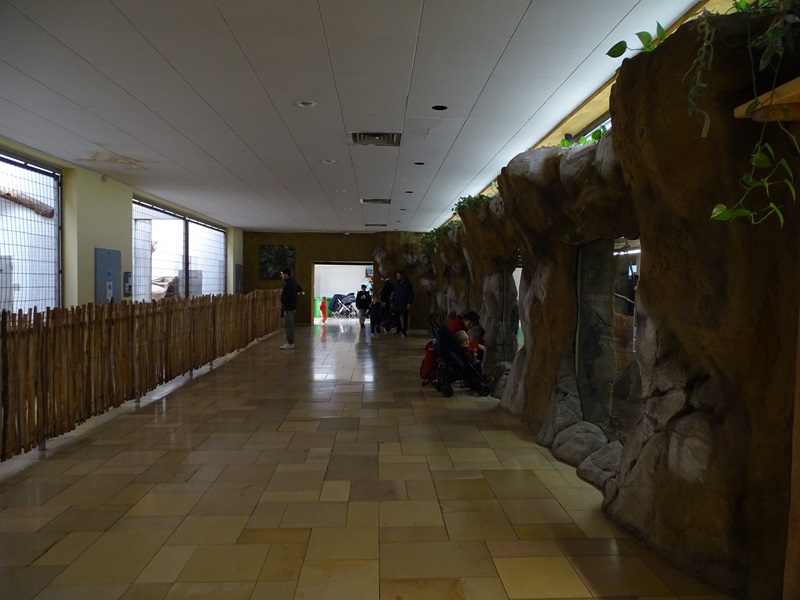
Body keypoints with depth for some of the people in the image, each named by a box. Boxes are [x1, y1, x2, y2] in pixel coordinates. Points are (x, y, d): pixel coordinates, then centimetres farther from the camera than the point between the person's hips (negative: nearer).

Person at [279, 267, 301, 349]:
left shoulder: (287, 285, -20)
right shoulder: (293, 282, 10)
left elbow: (283, 298, -23)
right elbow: (300, 289, 27)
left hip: (288, 308, -10)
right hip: (293, 306, 10)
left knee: (288, 326, -3)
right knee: (290, 326, 15)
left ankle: (290, 343, 1)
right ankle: (290, 342, 22)